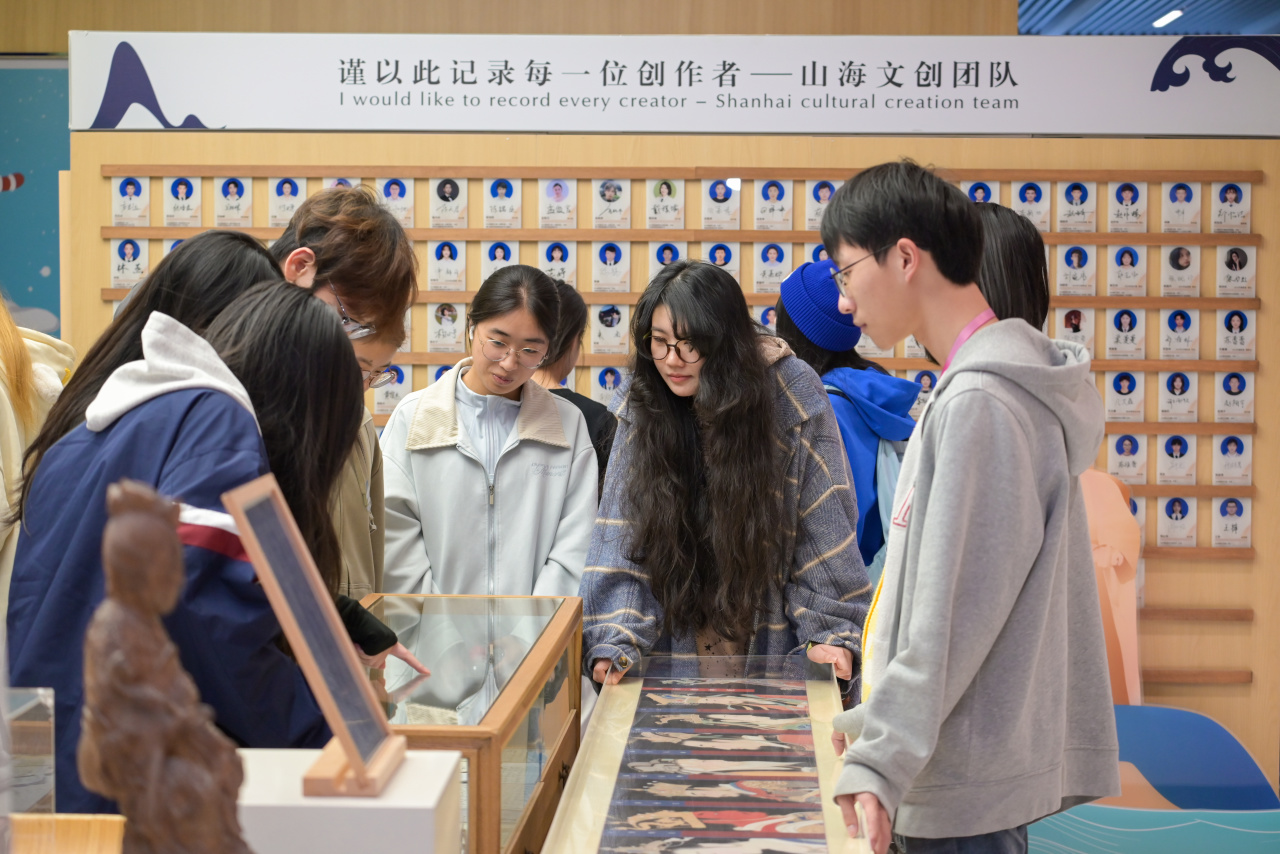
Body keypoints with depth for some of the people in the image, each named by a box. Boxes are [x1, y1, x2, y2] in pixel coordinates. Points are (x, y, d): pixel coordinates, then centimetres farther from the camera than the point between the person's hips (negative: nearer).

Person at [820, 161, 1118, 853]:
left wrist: (878, 760, -20)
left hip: (970, 788, -9)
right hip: (970, 771, 9)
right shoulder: (971, 387, 12)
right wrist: (873, 721, 20)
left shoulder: (979, 402, -19)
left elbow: (956, 612, -22)